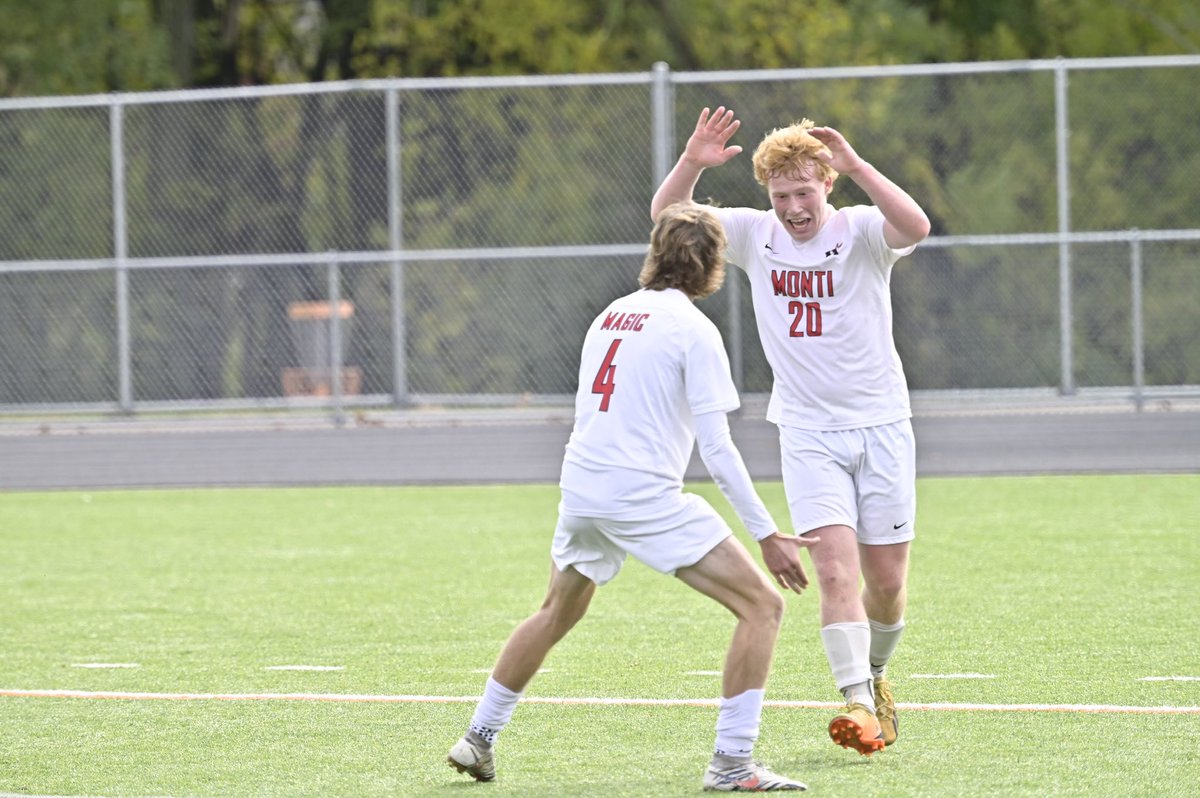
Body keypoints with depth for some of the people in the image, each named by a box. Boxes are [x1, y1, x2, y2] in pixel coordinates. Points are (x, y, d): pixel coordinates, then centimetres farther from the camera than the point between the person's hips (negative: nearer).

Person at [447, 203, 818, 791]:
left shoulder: (609, 316, 14)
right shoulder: (693, 329, -6)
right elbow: (716, 448, -11)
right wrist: (767, 535, -9)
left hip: (579, 490, 7)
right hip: (646, 498, -7)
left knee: (556, 614, 30)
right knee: (761, 606, -3)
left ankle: (478, 740, 35)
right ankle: (731, 763, -9)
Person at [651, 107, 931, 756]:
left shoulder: (860, 230, -9)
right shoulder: (754, 235, 1)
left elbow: (916, 227, -32)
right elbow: (666, 215, -4)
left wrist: (856, 166, -38)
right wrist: (692, 164, -22)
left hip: (880, 424, -1)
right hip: (807, 431, 1)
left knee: (887, 578, 5)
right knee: (834, 564, -15)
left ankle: (874, 676, 32)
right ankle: (858, 704, -21)